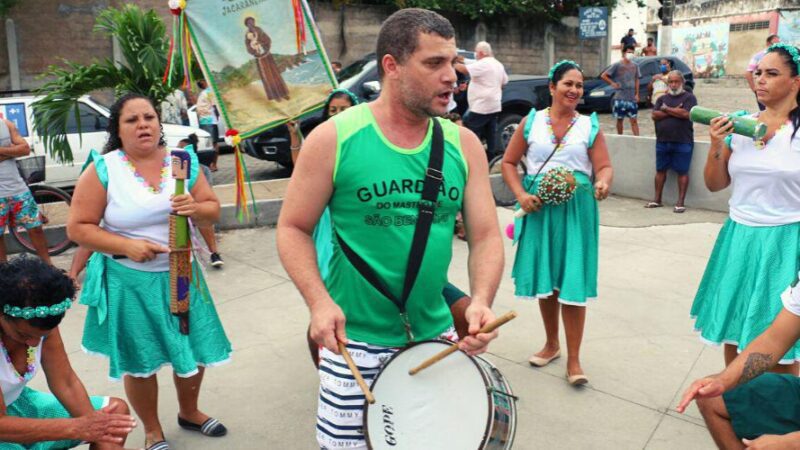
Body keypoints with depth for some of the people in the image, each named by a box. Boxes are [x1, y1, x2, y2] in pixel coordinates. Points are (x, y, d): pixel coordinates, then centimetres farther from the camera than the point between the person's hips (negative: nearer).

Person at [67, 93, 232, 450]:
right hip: (129, 281, -3)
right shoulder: (102, 170, -10)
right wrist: (127, 246, -22)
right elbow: (78, 228, -9)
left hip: (181, 274, 3)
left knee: (195, 350, 14)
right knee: (140, 361, 11)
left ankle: (189, 412, 42)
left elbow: (213, 209, 3)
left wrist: (196, 209, -20)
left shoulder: (184, 161, -1)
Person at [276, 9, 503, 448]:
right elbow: (292, 229, -4)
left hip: (438, 337, 4)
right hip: (356, 340, -3)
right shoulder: (334, 138, -11)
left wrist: (481, 300, -19)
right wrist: (319, 301, -19)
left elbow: (486, 236, 0)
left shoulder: (463, 144, 0)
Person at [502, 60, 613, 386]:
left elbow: (604, 166, 0)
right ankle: (552, 344, 31)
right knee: (545, 280, 10)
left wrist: (603, 182, -23)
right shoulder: (531, 121, 5)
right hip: (539, 209, 1)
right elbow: (509, 163, 6)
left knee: (573, 282, -3)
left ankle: (573, 359, 8)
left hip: (576, 210, -1)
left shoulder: (590, 126, 5)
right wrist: (521, 195, -9)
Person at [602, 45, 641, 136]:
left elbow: (636, 80, 13)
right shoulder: (617, 65, -4)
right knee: (620, 119, 7)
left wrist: (637, 94, 6)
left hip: (632, 98, 2)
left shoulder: (635, 66, 8)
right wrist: (612, 83, -8)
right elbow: (603, 76, -4)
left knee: (634, 120, 0)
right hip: (620, 98, -2)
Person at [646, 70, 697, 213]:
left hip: (682, 141, -5)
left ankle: (680, 202, 3)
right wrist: (674, 112, -11)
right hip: (662, 141, 5)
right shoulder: (662, 98, 14)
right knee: (660, 170, 9)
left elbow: (686, 113, -15)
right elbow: (655, 115, 0)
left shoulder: (689, 97, 1)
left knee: (682, 172, -1)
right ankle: (657, 199, 17)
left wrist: (666, 109, -5)